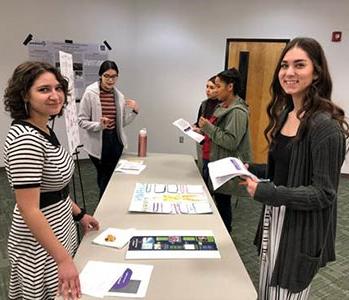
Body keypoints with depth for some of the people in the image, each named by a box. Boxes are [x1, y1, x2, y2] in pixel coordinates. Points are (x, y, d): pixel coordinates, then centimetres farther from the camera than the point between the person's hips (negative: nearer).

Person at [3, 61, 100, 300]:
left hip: (60, 227, 9)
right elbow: (29, 210, -28)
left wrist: (79, 214, 14)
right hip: (41, 242, -9)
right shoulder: (25, 139, -26)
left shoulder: (45, 130, 2)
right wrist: (63, 259, -27)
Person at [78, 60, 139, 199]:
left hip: (116, 141, 4)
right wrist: (99, 125, -26)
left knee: (112, 176, 14)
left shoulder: (119, 95, 3)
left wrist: (134, 111, -4)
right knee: (105, 178, 11)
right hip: (98, 143, -4)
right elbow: (81, 121, -10)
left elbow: (122, 122, 9)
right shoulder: (90, 93, -12)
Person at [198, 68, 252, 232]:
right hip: (217, 163, 8)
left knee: (223, 202, 2)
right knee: (218, 199, 14)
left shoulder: (238, 112, -17)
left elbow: (231, 142, -23)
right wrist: (205, 130, 7)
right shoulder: (223, 107, 11)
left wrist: (209, 127, -20)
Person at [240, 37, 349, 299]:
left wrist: (264, 193, -25)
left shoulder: (325, 125, -20)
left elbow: (323, 194, -20)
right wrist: (251, 171, -1)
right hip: (274, 219, 8)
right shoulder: (284, 114, 5)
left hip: (302, 229, -8)